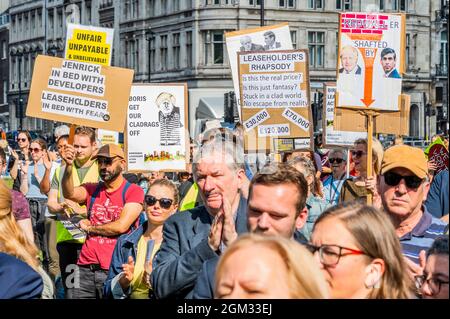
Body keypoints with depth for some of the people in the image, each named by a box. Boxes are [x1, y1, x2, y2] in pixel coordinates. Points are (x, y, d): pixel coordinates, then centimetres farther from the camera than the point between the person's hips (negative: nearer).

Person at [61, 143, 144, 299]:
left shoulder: (134, 191, -3)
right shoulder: (92, 189, 12)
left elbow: (121, 226, -13)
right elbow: (69, 194, -8)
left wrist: (89, 227, 0)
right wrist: (69, 166, -24)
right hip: (85, 269, 4)